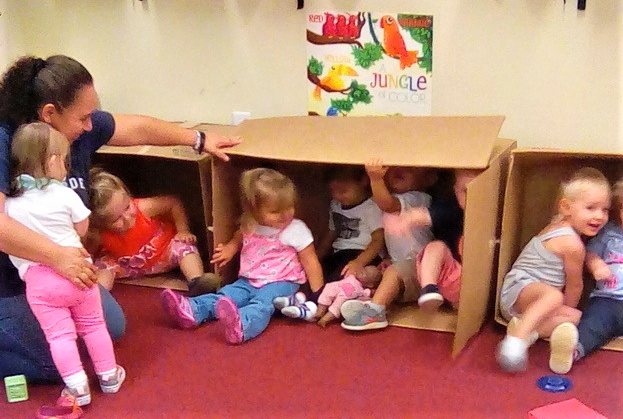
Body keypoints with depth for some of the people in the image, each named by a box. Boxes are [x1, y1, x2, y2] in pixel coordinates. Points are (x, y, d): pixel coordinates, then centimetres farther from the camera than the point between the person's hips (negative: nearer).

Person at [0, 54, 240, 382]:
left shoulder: (78, 127, -10)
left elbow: (138, 128, 4)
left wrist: (200, 141, 13)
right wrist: (57, 256, -49)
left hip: (59, 268, 8)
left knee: (113, 328, 15)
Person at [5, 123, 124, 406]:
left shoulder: (8, 202, 0)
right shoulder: (64, 194, -3)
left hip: (38, 278, 0)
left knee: (59, 334, 5)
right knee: (93, 324, 16)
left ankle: (77, 388, 3)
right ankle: (108, 375, 26)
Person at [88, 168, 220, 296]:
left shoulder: (143, 208, -31)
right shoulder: (98, 236, -28)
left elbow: (174, 203, -17)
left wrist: (183, 231, -19)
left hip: (164, 255, -1)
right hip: (128, 266, 1)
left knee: (182, 245, -29)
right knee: (103, 265, -22)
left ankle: (197, 282, -48)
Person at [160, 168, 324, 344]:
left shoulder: (296, 230, -9)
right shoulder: (249, 227, 6)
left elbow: (310, 261, -6)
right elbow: (238, 240, 31)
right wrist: (229, 249, 10)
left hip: (279, 283, -7)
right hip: (248, 282, 7)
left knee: (262, 304, -36)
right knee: (225, 295, -17)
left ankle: (241, 325, -66)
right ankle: (190, 311, -37)